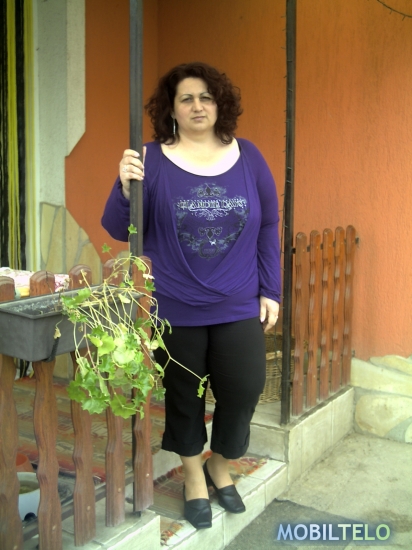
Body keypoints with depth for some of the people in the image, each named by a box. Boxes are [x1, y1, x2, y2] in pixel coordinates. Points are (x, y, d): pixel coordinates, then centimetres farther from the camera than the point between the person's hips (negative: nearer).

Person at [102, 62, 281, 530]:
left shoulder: (248, 157, 1)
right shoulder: (152, 161, -6)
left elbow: (268, 227, 6)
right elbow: (118, 230, -6)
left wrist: (270, 290, 4)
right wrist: (126, 187, -26)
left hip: (239, 307, 2)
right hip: (175, 310, -1)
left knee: (244, 390, 4)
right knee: (183, 395, 13)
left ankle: (220, 466, 35)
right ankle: (193, 476, 38)